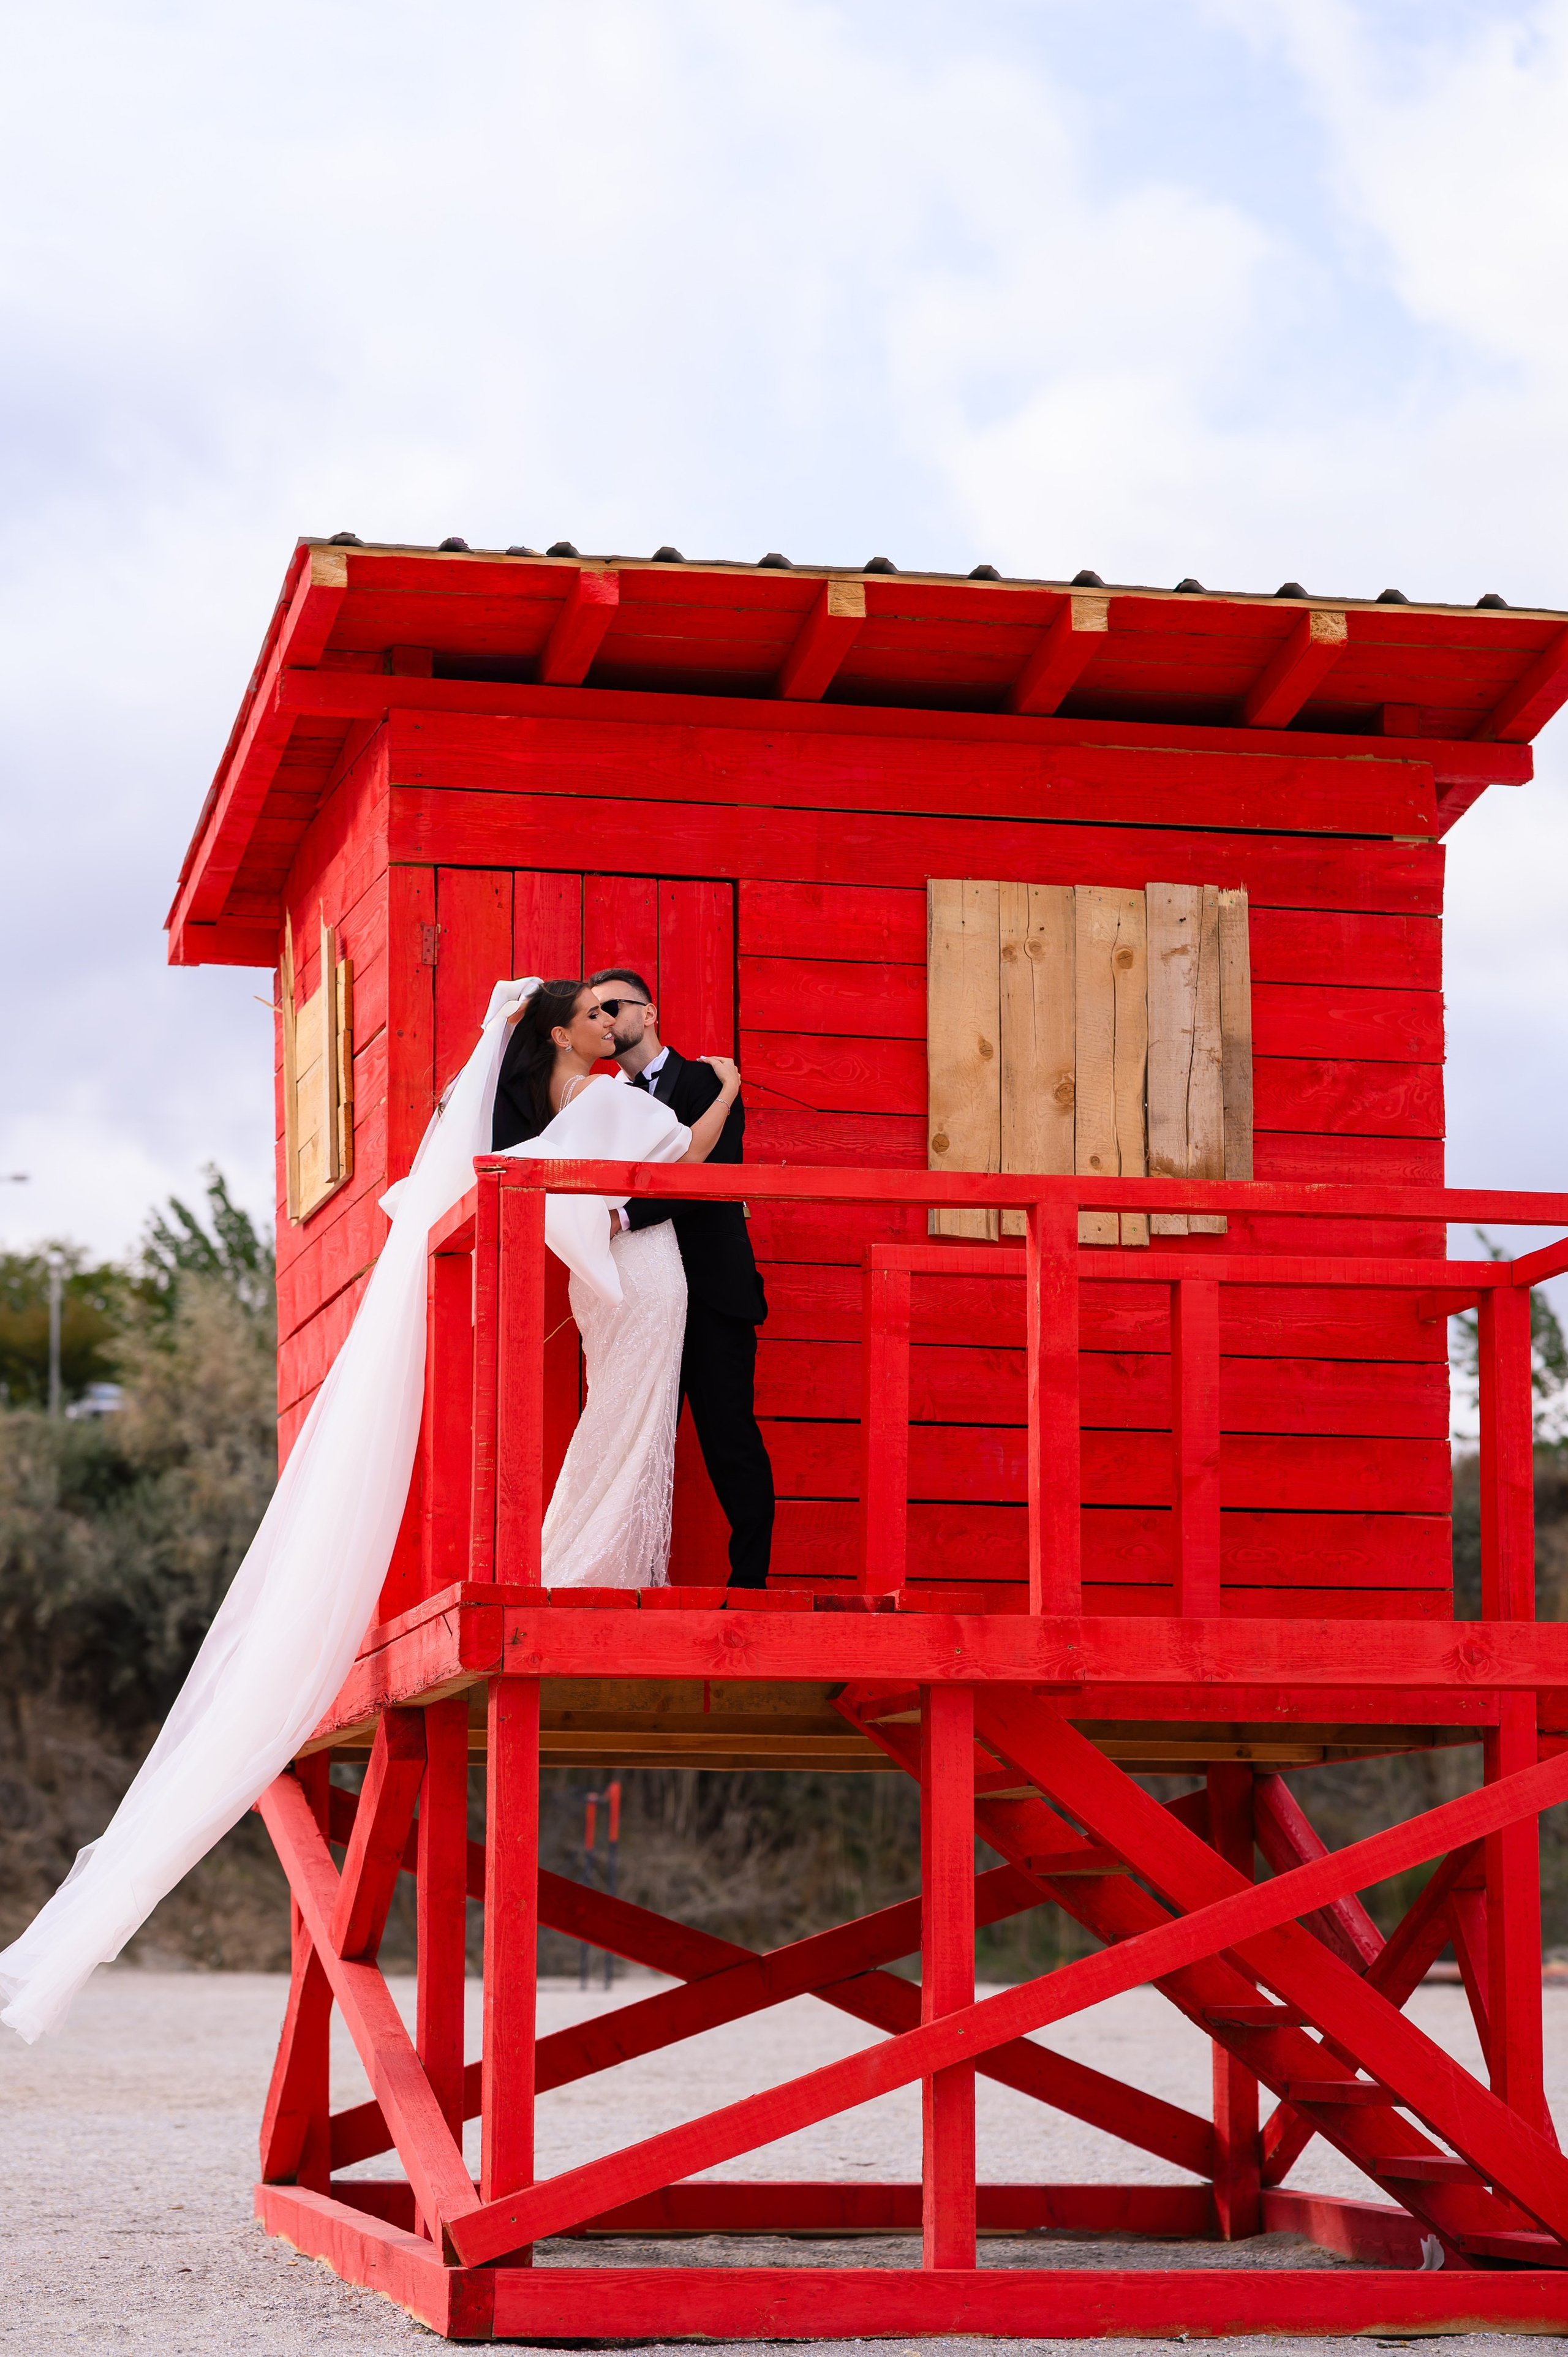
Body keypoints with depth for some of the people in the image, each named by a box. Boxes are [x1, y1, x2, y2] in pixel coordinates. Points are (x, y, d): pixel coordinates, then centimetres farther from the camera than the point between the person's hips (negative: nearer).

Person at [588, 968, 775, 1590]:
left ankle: (750, 1575, -3)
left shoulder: (705, 1080, 2)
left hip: (711, 1290, -5)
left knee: (729, 1437, -6)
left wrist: (625, 1216, -26)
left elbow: (712, 1173, -14)